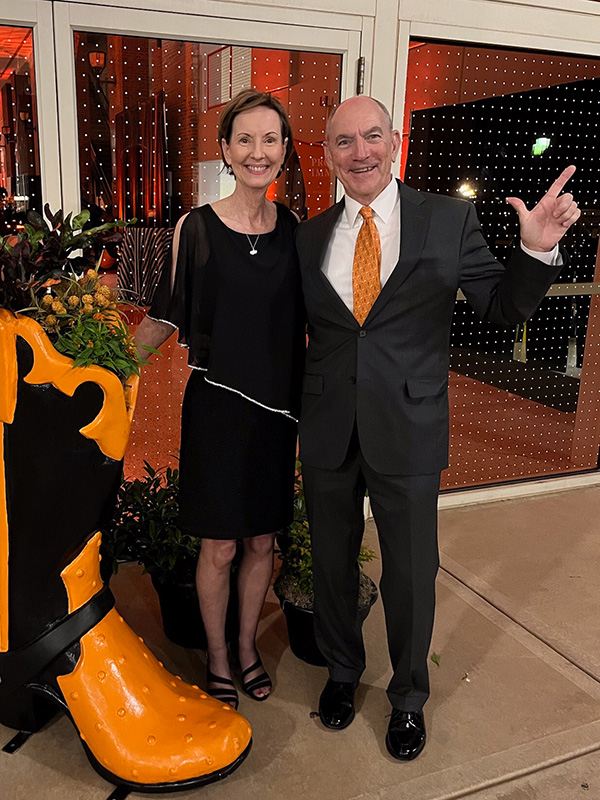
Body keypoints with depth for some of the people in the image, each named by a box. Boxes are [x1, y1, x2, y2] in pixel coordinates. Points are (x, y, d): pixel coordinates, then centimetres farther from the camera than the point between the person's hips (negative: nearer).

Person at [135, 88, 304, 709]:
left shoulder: (295, 229, 3)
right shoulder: (196, 227, -5)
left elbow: (306, 316, 10)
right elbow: (169, 314, 2)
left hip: (276, 407, 3)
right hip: (216, 406, -3)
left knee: (262, 540, 14)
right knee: (220, 546, 8)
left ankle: (248, 645, 37)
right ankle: (217, 655, 32)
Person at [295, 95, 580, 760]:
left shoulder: (448, 219, -3)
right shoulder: (310, 236, 4)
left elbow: (502, 307, -2)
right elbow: (299, 325, 8)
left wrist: (536, 250, -19)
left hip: (408, 431, -2)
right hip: (327, 431, 3)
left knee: (410, 574, 12)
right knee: (332, 563, 19)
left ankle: (409, 697, 39)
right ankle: (342, 672, 46)